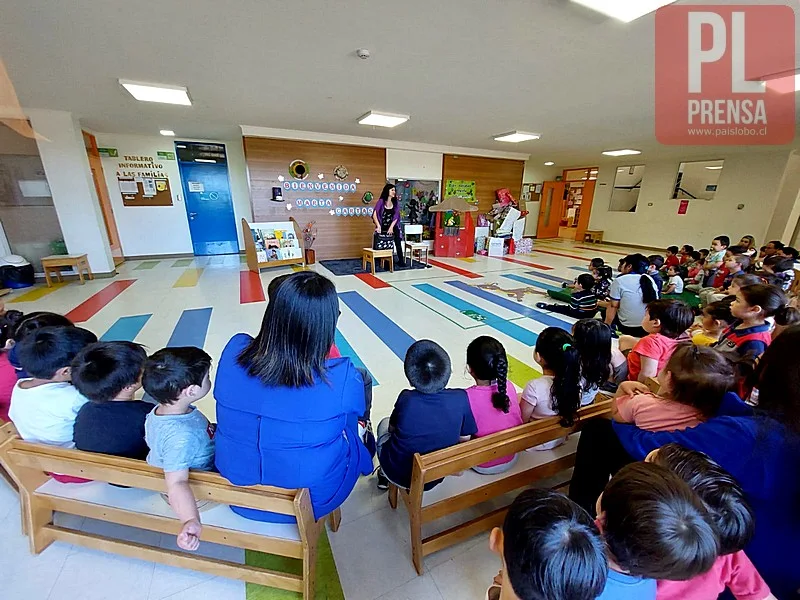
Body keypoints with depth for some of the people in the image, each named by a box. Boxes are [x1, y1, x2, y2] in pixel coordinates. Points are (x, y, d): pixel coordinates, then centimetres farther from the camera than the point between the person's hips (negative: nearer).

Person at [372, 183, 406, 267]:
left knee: (398, 243, -9)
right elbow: (374, 214, -14)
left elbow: (396, 217, -3)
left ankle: (401, 261, 0)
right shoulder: (381, 201, -6)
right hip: (383, 227, -2)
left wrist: (391, 227, -15)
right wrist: (378, 226, -25)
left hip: (393, 227, 2)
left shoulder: (396, 203, 4)